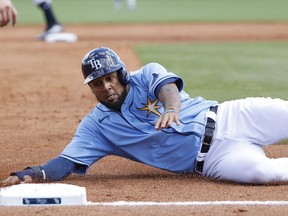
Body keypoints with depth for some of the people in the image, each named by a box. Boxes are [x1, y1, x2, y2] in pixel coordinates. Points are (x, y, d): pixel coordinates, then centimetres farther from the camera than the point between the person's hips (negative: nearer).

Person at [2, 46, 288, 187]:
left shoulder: (147, 76, 4)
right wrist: (31, 174, -22)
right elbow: (66, 163, 0)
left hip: (224, 117, 1)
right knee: (257, 169, -33)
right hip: (209, 159, -1)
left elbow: (167, 85, -18)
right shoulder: (96, 125, 8)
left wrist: (171, 108, -45)